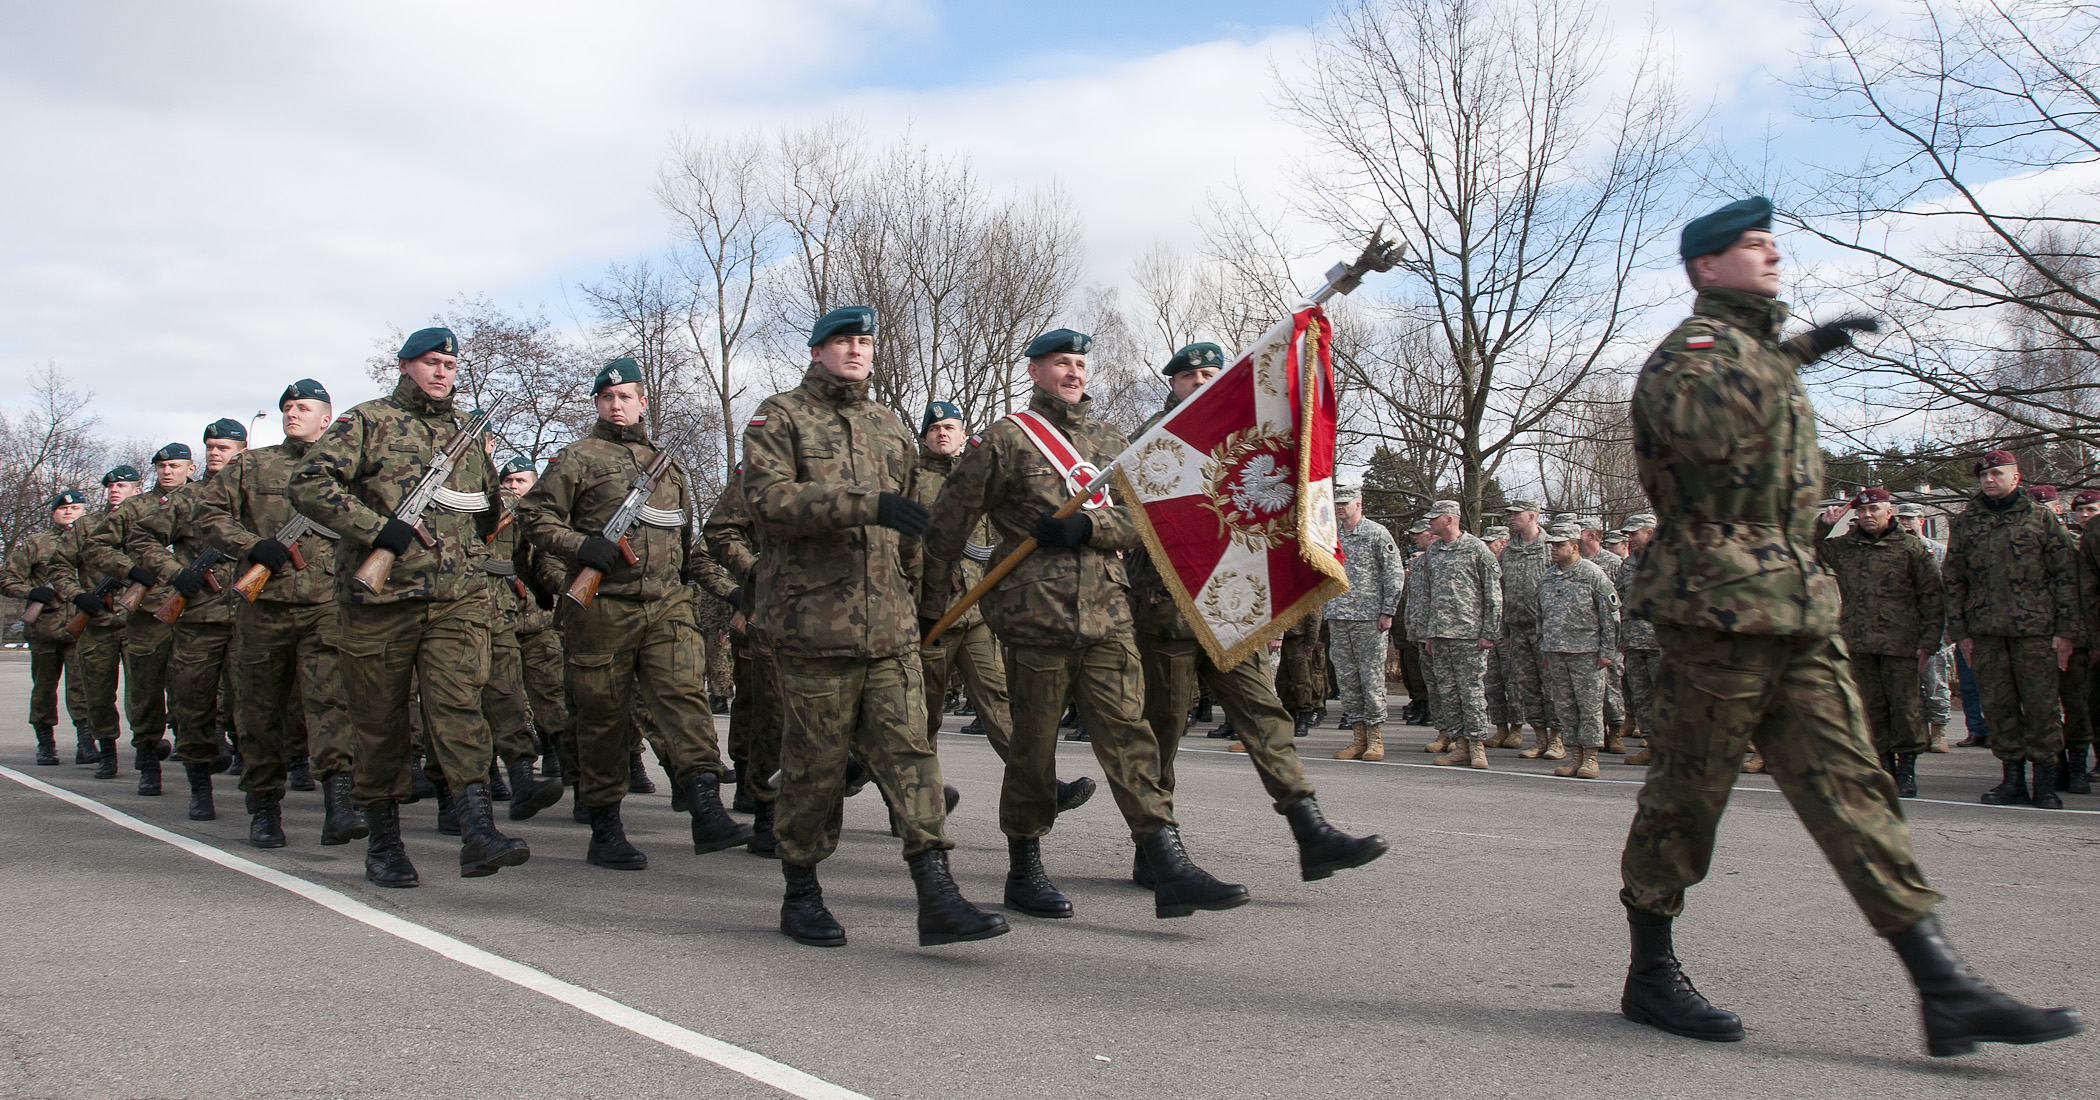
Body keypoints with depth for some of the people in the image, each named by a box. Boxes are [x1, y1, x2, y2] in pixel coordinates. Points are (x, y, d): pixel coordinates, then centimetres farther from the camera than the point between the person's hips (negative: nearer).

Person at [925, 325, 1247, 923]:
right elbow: (952, 515, 6)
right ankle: (1025, 868, 18)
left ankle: (1168, 864, -8)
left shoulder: (1110, 442, 18)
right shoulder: (1005, 440, 4)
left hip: (1107, 615, 4)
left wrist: (1086, 526, -9)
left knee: (1129, 734, -4)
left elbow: (1139, 518, 10)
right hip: (1034, 614, -3)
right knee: (1033, 744, 4)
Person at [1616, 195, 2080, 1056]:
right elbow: (1699, 421, -25)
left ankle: (1944, 989, 1)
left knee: (1850, 787, 2)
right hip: (1716, 603, -9)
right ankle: (1650, 976, 13)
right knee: (1685, 793, 0)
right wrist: (1796, 354, -20)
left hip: (1799, 607, 9)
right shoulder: (1693, 347, -6)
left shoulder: (1760, 350, 23)